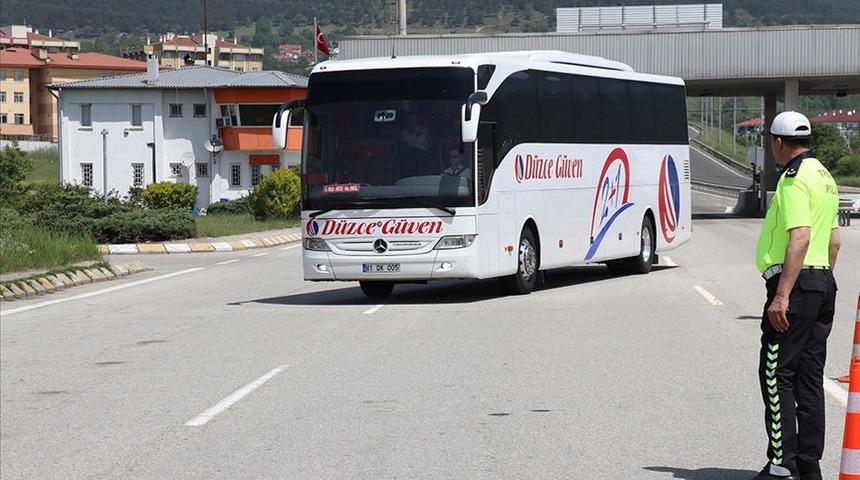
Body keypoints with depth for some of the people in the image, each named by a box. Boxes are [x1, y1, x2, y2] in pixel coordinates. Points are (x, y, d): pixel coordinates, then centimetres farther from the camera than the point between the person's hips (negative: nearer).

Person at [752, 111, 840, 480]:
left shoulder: (794, 178, -14)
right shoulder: (824, 177, 17)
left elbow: (799, 239, -23)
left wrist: (782, 295, -26)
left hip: (795, 283, -10)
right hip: (824, 281, 10)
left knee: (777, 375, -7)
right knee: (810, 378, 11)